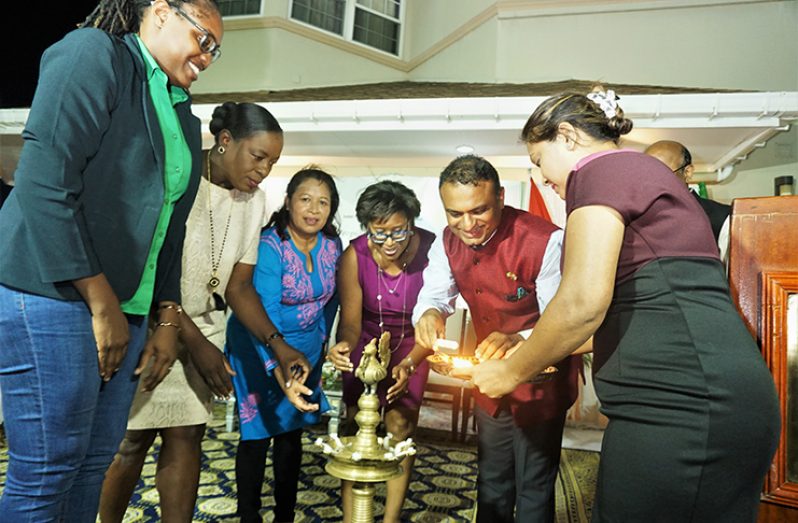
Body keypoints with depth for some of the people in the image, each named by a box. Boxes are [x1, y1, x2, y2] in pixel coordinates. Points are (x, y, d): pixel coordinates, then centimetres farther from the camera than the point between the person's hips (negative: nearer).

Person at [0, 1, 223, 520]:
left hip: (125, 308, 8)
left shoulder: (183, 116, 17)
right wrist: (103, 305, -16)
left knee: (95, 462, 13)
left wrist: (168, 321, 10)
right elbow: (43, 182, -16)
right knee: (46, 472, 0)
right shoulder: (94, 52, -5)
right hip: (55, 295, -7)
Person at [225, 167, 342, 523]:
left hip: (306, 348, 5)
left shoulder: (332, 246, -6)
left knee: (292, 433, 12)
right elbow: (265, 313, -32)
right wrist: (281, 374, -42)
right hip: (260, 348, -5)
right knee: (258, 434, 1)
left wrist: (321, 341, 13)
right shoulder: (269, 246, -24)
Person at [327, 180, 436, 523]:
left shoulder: (431, 251, -28)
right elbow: (351, 321, -18)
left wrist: (409, 364, -39)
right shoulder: (354, 256, -24)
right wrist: (343, 348, -41)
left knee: (400, 425, -7)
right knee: (357, 426, -4)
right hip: (368, 341, 1)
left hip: (411, 344, -1)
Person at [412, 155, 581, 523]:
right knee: (491, 483, 23)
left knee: (533, 490, 10)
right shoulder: (447, 243, -6)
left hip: (541, 384, -5)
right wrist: (428, 314, -30)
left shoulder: (546, 241, -26)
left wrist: (519, 340, -48)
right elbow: (434, 294, -4)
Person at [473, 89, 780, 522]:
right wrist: (533, 350, 23)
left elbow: (583, 302, -19)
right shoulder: (647, 171, 23)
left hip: (674, 404, -10)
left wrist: (513, 371, -3)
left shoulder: (601, 169, -6)